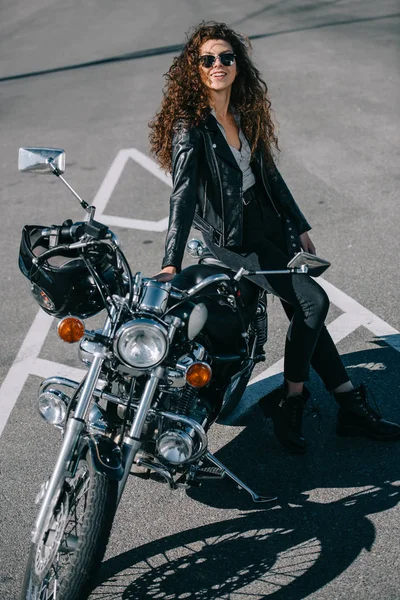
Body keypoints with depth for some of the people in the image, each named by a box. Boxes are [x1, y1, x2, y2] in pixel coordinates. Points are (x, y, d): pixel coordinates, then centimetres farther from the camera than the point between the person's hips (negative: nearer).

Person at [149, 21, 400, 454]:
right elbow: (183, 194, -27)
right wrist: (171, 263, -37)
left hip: (267, 219, 6)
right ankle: (288, 402, 1)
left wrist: (299, 225, 17)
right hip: (230, 235, -6)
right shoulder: (190, 125, -16)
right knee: (313, 301, -15)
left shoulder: (245, 113, 6)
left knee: (304, 311, 3)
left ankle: (351, 407, 11)